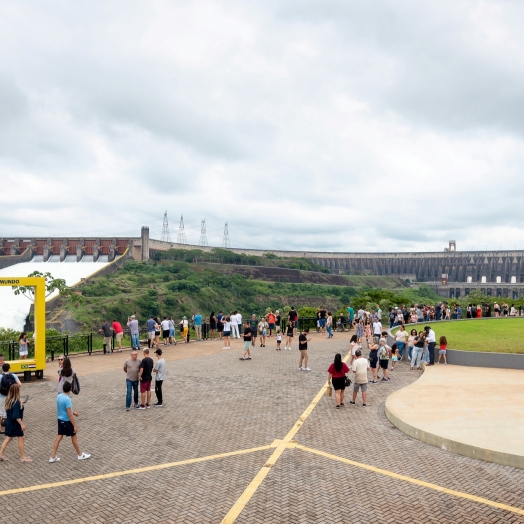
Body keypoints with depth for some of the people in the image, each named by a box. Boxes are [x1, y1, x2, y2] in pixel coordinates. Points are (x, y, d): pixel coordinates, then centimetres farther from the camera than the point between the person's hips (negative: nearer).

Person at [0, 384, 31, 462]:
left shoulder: (9, 400, 1)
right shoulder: (16, 402, -26)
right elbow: (16, 416, -27)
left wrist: (20, 404, 21)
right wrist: (22, 424, -23)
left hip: (9, 422, 8)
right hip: (15, 423, -8)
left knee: (8, 438, 19)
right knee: (21, 439, 5)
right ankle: (23, 457, 14)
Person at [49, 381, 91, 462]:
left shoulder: (59, 396, 0)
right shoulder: (67, 399, -26)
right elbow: (69, 414, -24)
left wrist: (73, 413, 21)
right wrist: (75, 426, -18)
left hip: (60, 420, 7)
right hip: (67, 421, -7)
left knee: (59, 436, 15)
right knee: (74, 437, 9)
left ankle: (53, 457, 17)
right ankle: (80, 455, 23)